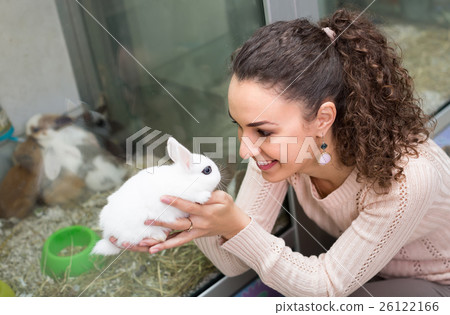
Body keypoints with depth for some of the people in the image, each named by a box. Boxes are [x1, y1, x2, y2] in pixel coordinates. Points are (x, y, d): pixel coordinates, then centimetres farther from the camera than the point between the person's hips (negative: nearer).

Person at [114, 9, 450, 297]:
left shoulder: (407, 177, -38)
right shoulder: (279, 142, -22)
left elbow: (326, 286, -27)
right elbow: (237, 263, -17)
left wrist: (237, 227, -42)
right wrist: (206, 226, -40)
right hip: (360, 269, 4)